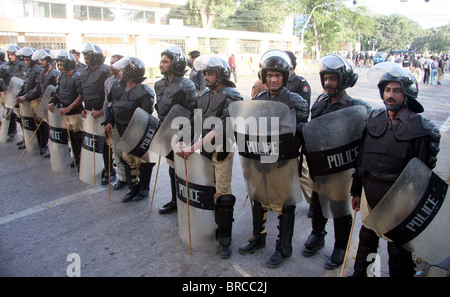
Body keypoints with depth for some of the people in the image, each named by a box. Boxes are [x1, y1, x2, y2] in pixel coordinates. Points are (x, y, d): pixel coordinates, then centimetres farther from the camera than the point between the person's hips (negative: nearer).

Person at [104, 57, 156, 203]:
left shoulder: (143, 92, -19)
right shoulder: (117, 86, 5)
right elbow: (113, 106, 15)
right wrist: (109, 122, 4)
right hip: (124, 132, 8)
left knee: (143, 160, 6)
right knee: (127, 159, 15)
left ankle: (143, 189, 24)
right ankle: (133, 188, 30)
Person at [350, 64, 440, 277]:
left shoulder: (419, 128, -9)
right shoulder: (373, 120, 4)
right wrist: (356, 191, 10)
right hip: (370, 192, 4)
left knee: (398, 247, 8)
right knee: (367, 237, 21)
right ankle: (359, 272, 41)